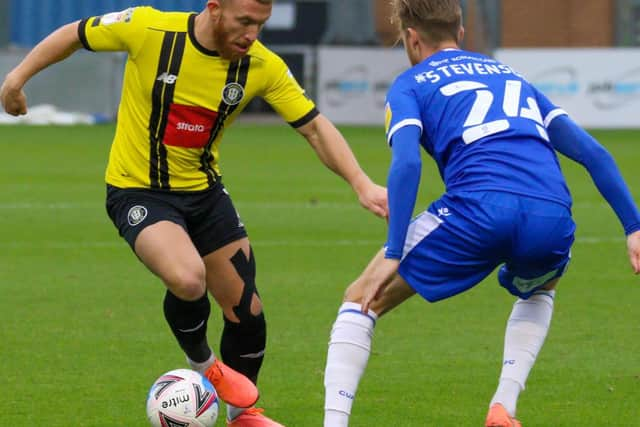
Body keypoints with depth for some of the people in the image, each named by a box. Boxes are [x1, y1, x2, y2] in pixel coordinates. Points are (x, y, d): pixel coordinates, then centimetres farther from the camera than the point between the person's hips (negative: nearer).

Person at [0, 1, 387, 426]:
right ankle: (203, 365, 3)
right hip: (138, 191, -4)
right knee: (188, 279, -30)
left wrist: (362, 184, -20)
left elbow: (315, 126, -9)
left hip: (205, 190, 4)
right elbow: (74, 34, -6)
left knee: (247, 311, 5)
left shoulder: (263, 66, -14)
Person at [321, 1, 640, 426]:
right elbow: (592, 152, 25)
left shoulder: (410, 85, 18)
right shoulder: (511, 75, 33)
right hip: (552, 219, 4)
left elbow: (406, 163, -2)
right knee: (539, 291, 39)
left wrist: (393, 253, -6)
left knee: (362, 301, 13)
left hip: (476, 209, -4)